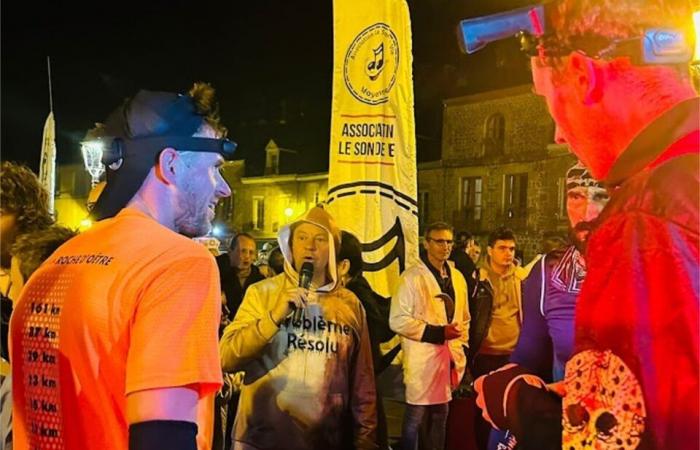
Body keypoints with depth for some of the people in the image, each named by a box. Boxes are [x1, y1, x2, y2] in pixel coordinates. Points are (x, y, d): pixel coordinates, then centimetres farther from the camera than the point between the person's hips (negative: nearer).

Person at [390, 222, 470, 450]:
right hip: (422, 360, -6)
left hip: (450, 357, 6)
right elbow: (398, 320, -16)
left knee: (441, 415, 17)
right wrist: (438, 332, -19)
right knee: (415, 417, 1)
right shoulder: (412, 277, -11)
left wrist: (463, 347, 8)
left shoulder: (457, 277, 10)